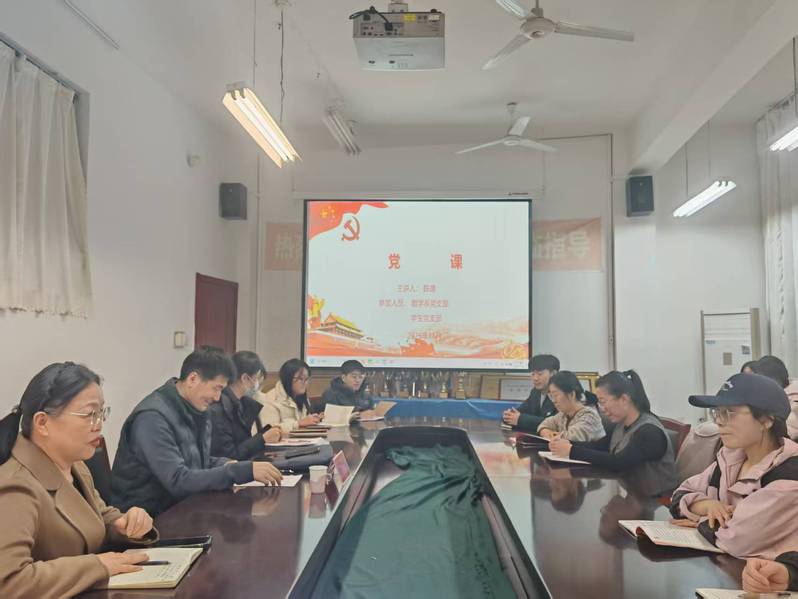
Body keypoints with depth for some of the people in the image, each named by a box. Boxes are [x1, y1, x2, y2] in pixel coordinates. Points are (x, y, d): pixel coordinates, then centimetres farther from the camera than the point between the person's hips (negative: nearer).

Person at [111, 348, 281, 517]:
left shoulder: (194, 410, 4)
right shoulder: (152, 417, -22)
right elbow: (178, 481, -28)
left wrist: (226, 464, -5)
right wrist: (245, 470, -29)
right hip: (147, 515, -7)